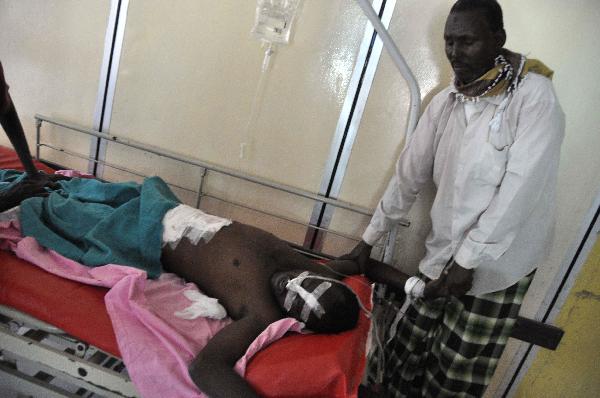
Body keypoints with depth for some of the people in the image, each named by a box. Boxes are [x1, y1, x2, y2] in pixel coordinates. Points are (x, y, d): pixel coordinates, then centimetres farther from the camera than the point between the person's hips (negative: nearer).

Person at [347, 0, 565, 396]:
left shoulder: (535, 96, -13)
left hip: (496, 264, -4)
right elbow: (410, 174, 6)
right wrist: (368, 239, 8)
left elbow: (521, 188, -19)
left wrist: (468, 259, -17)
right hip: (442, 255, 5)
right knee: (406, 354, 11)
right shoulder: (445, 101, 4)